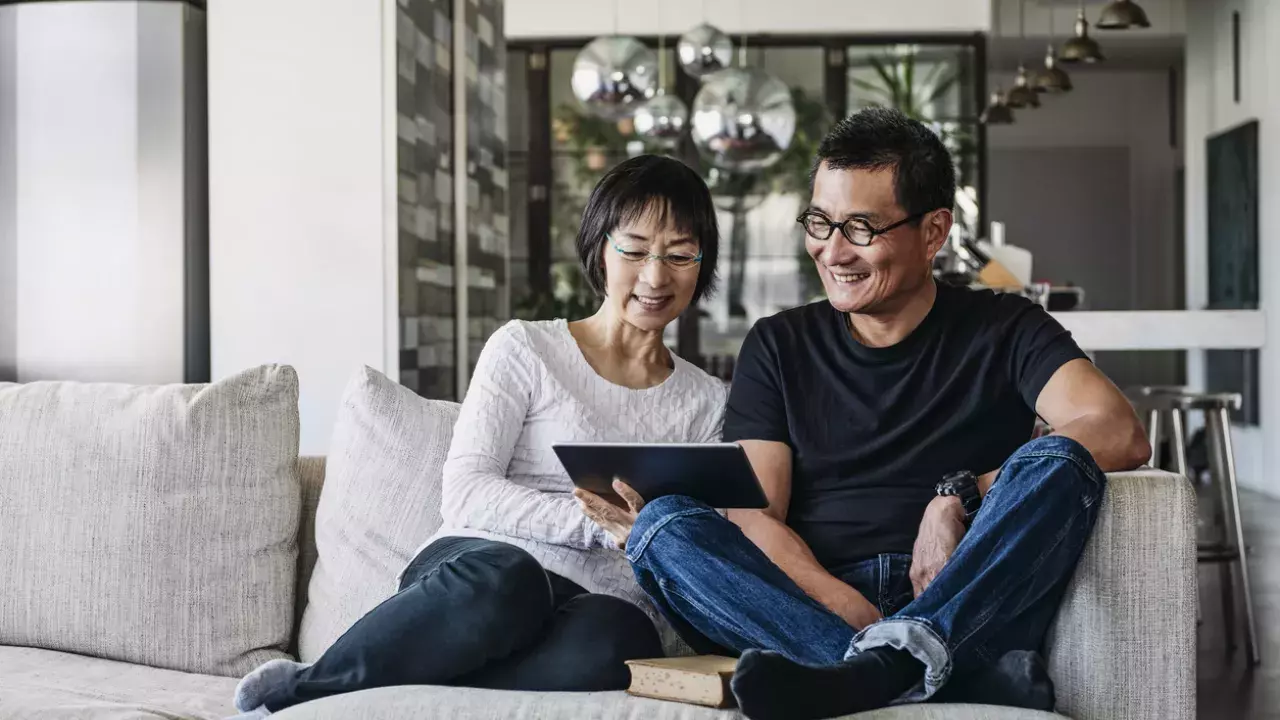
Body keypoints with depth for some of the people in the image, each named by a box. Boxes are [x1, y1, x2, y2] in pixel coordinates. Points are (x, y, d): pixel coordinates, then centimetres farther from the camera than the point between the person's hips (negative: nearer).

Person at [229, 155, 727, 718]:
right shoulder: (525, 349, 11)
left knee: (605, 643, -39)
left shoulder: (707, 402, 21)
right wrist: (600, 524, -15)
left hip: (610, 607, 2)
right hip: (483, 566, -2)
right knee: (501, 578, -41)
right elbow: (466, 495, -2)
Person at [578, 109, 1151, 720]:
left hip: (967, 611, -1)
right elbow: (754, 516, 3)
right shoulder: (778, 346, 15)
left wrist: (961, 496, -16)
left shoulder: (1002, 331, 11)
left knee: (1055, 462, -26)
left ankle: (875, 669, -45)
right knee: (661, 525, -22)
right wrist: (850, 612, -16)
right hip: (812, 608, 1)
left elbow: (1121, 434, -7)